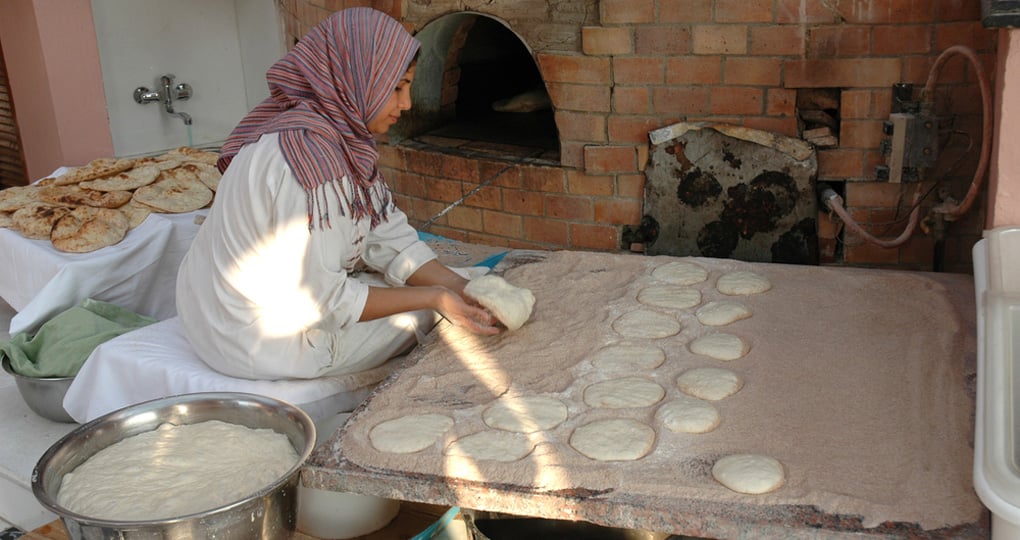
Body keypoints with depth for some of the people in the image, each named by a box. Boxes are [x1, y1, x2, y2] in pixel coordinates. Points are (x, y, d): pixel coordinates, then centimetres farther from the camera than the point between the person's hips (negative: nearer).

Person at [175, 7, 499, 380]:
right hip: (257, 340, -8)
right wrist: (434, 297, -22)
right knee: (426, 310, 4)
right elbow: (318, 299, -26)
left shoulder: (340, 134, -3)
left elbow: (388, 237, -2)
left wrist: (459, 286, -14)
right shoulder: (308, 153, -30)